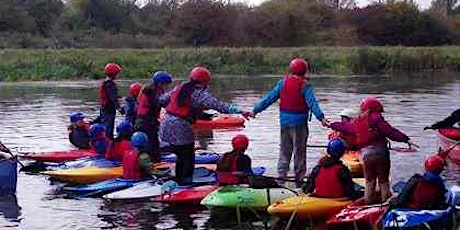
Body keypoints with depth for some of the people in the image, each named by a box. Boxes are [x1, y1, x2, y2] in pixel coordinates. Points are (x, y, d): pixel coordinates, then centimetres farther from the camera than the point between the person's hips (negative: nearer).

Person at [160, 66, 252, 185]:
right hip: (181, 128, -7)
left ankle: (178, 180, 28)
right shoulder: (201, 95, -9)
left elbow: (162, 99, 20)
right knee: (188, 158, 7)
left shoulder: (179, 88, 11)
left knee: (181, 157, 21)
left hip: (166, 125, 7)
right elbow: (220, 105, -18)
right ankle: (186, 181, 8)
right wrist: (240, 111, -22)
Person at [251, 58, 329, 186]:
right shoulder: (305, 86, -10)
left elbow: (269, 98, 5)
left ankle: (281, 176, 14)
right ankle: (299, 178, 8)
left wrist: (255, 110, 12)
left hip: (284, 122, 4)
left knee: (284, 150, 15)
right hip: (299, 123, -4)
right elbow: (312, 103, -22)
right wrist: (321, 118, -29)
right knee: (299, 151, 5)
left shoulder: (283, 83, 2)